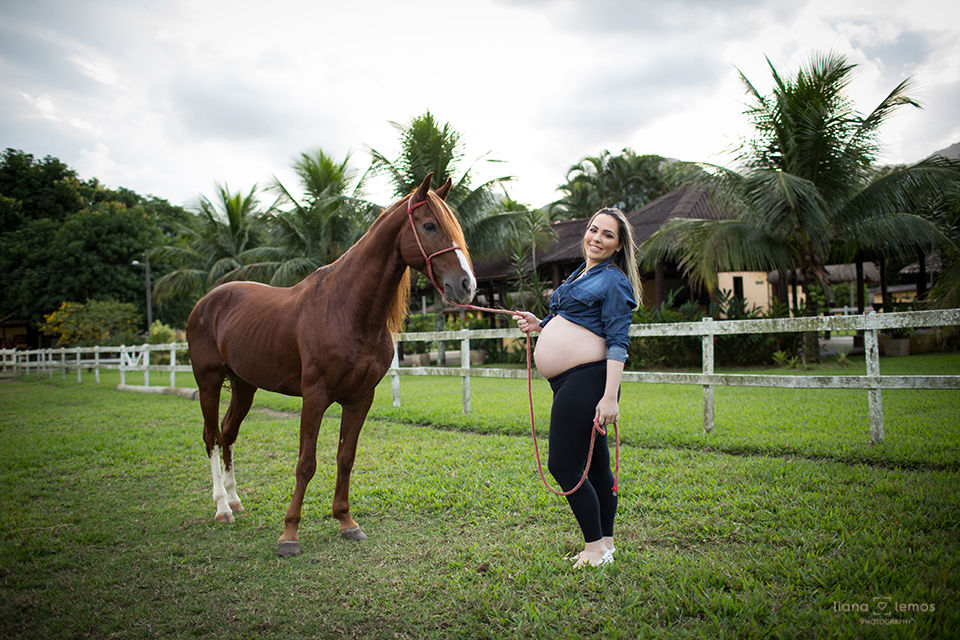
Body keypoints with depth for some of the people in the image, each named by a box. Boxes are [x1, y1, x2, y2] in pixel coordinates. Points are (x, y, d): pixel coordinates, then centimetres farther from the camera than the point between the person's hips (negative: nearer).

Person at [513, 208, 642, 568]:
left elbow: (617, 344, -16)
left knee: (562, 465, -7)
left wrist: (610, 397, -23)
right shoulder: (580, 276, 20)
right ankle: (606, 544, 25)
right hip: (567, 383, 9)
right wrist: (538, 325, 10)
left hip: (586, 379, -9)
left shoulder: (614, 282, -8)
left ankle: (596, 547, 7)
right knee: (595, 466, 15)